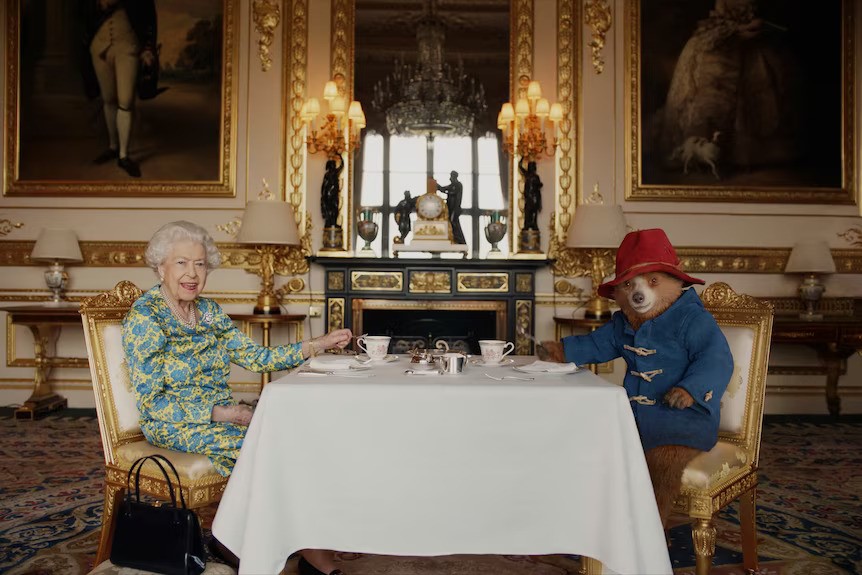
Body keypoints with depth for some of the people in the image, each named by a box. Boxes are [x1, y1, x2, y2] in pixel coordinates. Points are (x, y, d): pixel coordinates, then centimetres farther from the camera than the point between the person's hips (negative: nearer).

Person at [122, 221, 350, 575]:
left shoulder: (209, 311, 9)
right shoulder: (143, 318, -11)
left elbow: (255, 357, 5)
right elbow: (152, 403, -15)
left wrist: (317, 345, -3)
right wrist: (217, 412, -22)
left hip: (220, 415, 6)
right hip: (173, 426, -6)